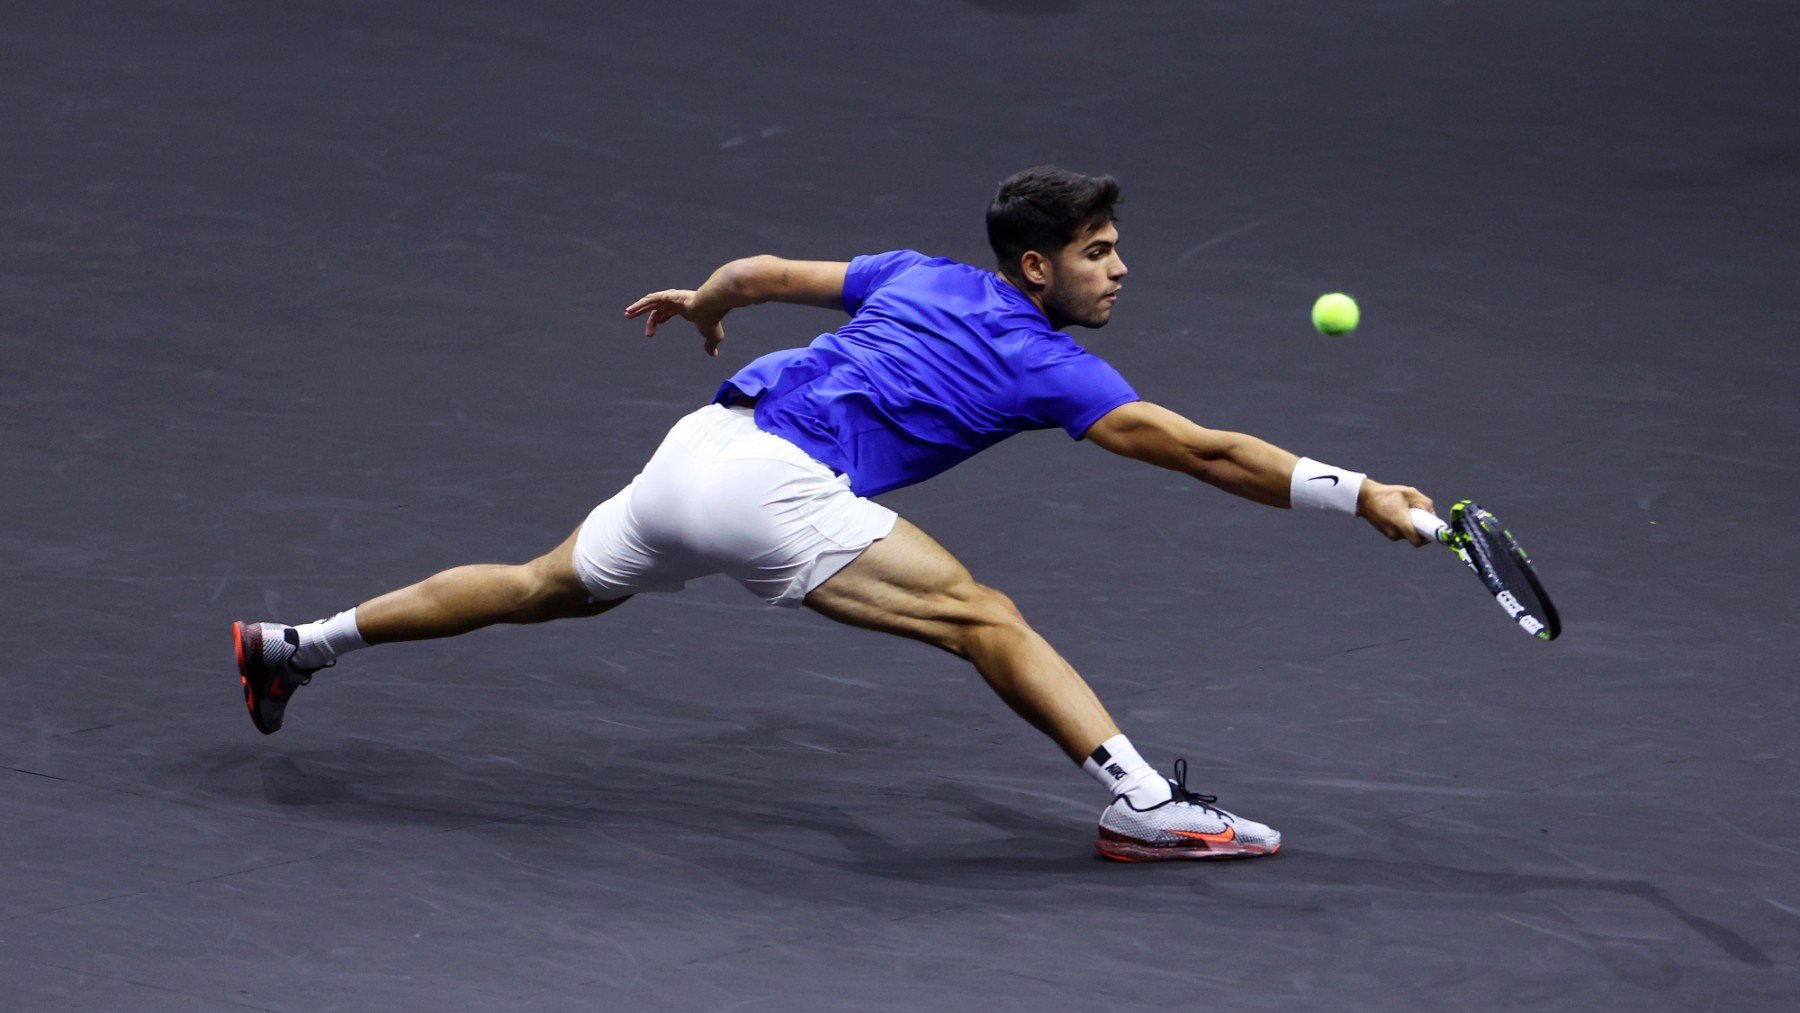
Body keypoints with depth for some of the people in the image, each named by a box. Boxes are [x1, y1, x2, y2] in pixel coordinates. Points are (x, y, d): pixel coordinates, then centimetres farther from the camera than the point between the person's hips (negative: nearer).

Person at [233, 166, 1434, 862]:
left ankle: (298, 644, 36)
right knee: (985, 619, -12)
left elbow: (768, 271, 26)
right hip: (773, 486, -8)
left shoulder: (923, 278, 17)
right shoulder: (1043, 363, -3)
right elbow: (1203, 450, -9)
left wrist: (702, 302, 48)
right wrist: (1360, 494, -7)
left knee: (549, 588, 27)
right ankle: (1144, 802, -25)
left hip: (699, 444, 8)